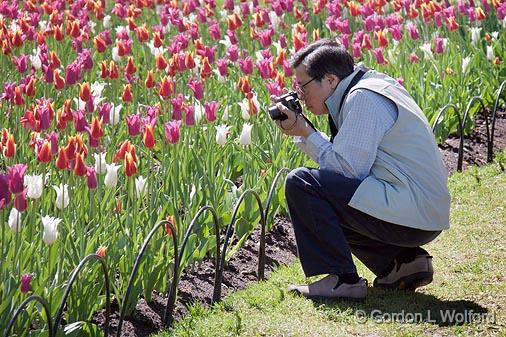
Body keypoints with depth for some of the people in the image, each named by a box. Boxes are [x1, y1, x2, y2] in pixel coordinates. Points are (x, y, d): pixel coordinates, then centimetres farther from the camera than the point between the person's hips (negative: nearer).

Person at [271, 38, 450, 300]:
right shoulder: (371, 87, 17)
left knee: (300, 183, -12)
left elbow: (348, 169, -17)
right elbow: (348, 162, 19)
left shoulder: (362, 97, -13)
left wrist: (306, 133, -8)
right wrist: (303, 134, 11)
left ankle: (342, 279, -10)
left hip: (410, 214, -10)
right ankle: (405, 260, 15)